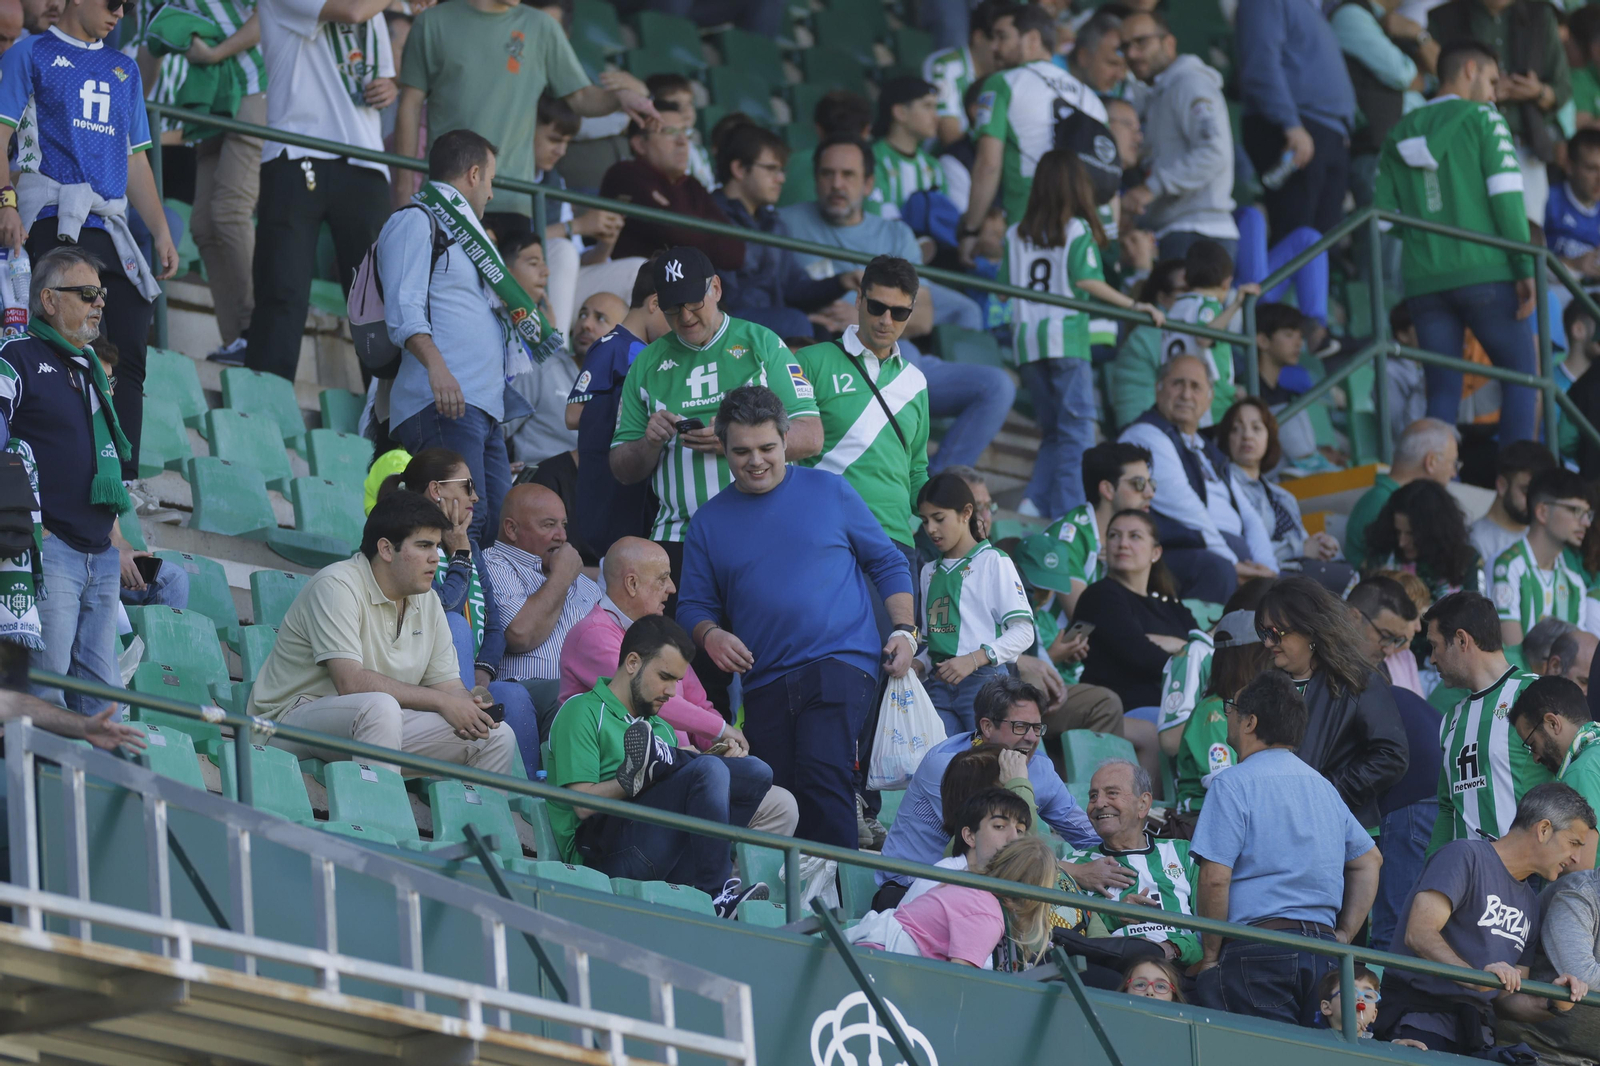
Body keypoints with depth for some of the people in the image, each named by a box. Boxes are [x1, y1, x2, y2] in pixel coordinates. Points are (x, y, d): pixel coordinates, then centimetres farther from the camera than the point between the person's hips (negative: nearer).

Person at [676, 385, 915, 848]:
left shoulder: (829, 492, 8)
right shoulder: (709, 522, 13)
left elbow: (888, 563, 14)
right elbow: (694, 605, 17)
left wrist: (904, 631, 1)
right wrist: (710, 634, -6)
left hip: (840, 663, -4)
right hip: (764, 683, 4)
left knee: (822, 776, -23)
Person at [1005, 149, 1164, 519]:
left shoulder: (1016, 234, 11)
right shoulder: (1078, 230, -1)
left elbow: (1004, 290, 12)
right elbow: (1086, 281, -11)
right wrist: (1135, 305, -8)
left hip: (1026, 341, 5)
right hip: (1065, 336, -5)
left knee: (1053, 430, 15)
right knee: (1076, 431, -3)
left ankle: (1035, 501, -1)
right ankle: (1069, 513, -12)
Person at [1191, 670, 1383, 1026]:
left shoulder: (1234, 785, -6)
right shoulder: (1322, 785, 18)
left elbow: (1215, 879, -13)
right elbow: (1369, 860, 24)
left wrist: (1210, 955, -5)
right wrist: (1343, 936, 21)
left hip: (1257, 953, -7)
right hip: (1322, 952, 7)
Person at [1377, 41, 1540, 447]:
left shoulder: (1400, 135, 17)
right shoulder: (1482, 119, 1)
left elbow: (1382, 213, 12)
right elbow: (1506, 196, -8)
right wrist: (1526, 267, -10)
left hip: (1423, 281, 5)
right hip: (1484, 273, -5)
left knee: (1442, 391, 6)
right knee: (1520, 372, 2)